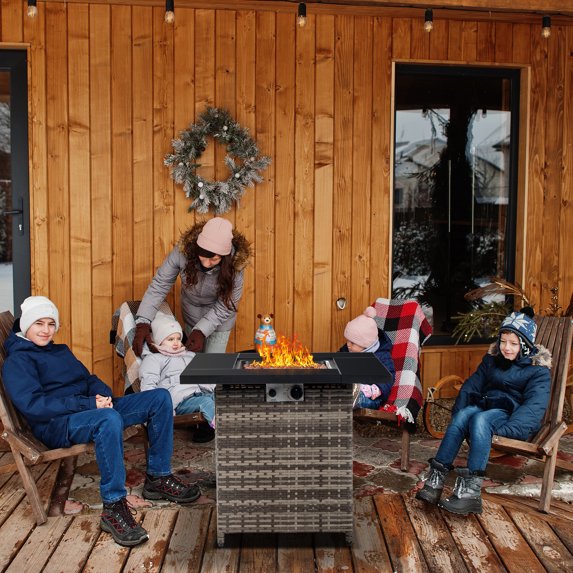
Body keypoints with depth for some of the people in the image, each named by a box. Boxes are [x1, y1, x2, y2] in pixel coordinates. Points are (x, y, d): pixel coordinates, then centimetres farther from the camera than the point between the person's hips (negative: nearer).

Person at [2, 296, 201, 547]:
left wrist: (102, 395, -4)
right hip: (56, 425, -8)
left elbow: (89, 379, 22)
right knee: (110, 418, -41)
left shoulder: (61, 351, 24)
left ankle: (158, 477, -2)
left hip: (93, 410, 8)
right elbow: (32, 405, -16)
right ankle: (113, 508, -32)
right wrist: (89, 404, -22)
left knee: (160, 397, -6)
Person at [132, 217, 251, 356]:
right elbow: (159, 285, -25)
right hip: (191, 315, 2)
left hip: (219, 320, -2)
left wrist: (201, 331, -33)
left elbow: (225, 306, -22)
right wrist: (143, 323, -33)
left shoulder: (234, 264, -31)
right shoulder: (183, 250, -30)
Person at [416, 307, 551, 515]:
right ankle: (436, 477, -37)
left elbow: (534, 406, -16)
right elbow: (471, 385, 12)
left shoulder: (538, 370, -3)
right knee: (463, 415, -30)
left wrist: (505, 429, -30)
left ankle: (471, 489, -42)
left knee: (480, 419, -35)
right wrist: (458, 412, -5)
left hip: (513, 415, -4)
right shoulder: (492, 359, 13)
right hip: (486, 406, 5)